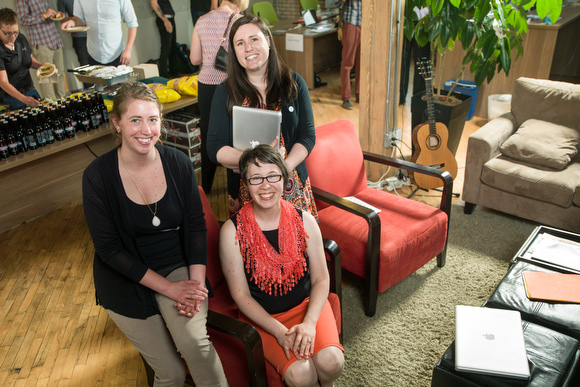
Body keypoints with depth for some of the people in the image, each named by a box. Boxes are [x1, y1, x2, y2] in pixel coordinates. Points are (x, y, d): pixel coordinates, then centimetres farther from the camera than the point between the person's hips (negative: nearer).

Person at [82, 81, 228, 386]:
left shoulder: (178, 163, -6)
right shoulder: (97, 176, -12)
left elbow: (196, 225, -2)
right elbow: (109, 247, -11)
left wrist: (196, 283, -16)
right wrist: (168, 287, -18)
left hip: (178, 266, 1)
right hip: (126, 280, -1)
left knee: (193, 340, -25)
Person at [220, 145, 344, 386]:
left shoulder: (305, 221, -6)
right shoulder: (232, 231, -13)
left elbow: (320, 279, -1)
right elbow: (241, 295, -9)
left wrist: (309, 323, -17)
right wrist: (280, 332, -18)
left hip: (307, 305, 2)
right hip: (261, 315, -2)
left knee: (331, 362, -22)